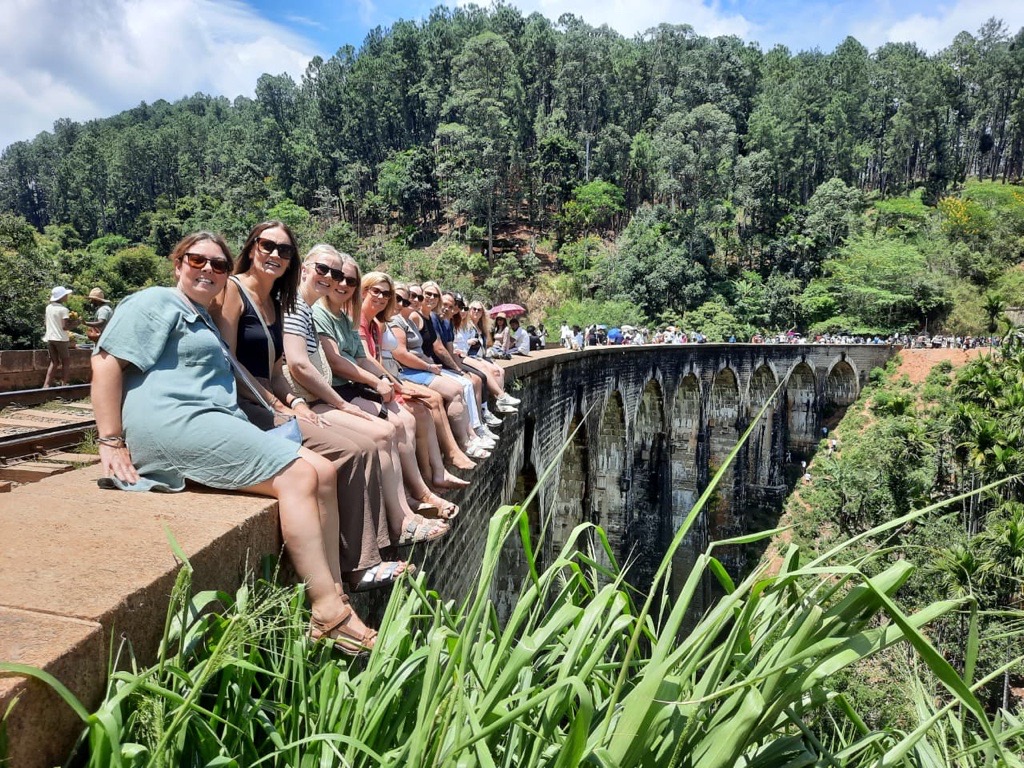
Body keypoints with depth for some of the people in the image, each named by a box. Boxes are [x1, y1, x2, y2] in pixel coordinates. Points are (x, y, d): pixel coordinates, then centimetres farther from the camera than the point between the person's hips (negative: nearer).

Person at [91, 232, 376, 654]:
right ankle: (328, 612, -21)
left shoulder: (204, 319, 32)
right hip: (171, 421, -9)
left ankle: (334, 592, -9)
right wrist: (110, 441, -14)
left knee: (323, 472, -6)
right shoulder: (157, 302, 3)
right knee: (298, 475, -21)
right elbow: (105, 362, -8)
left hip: (217, 425, 9)